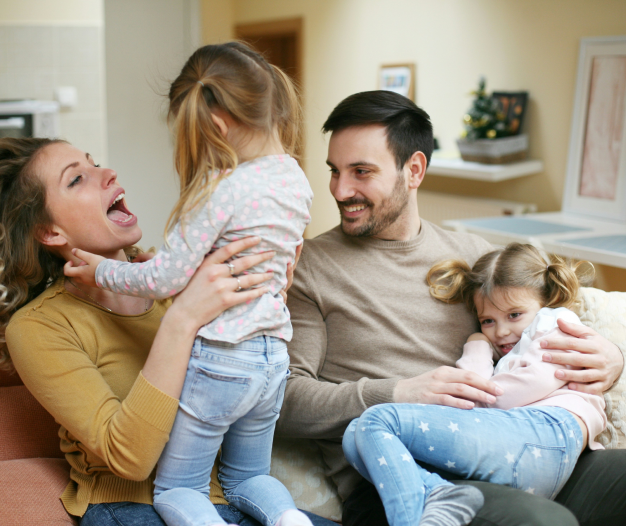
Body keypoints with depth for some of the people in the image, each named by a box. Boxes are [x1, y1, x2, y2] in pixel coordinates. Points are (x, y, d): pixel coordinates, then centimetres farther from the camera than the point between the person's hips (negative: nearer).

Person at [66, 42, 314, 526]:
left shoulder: (224, 188, -21)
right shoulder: (296, 180, 2)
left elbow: (165, 279, -17)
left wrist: (101, 272, 0)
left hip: (215, 358, -7)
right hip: (273, 358, 7)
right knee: (248, 477, 25)